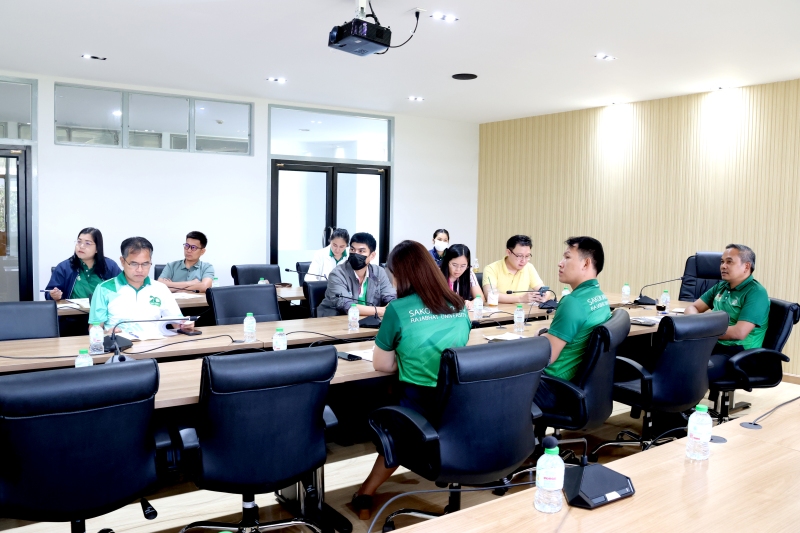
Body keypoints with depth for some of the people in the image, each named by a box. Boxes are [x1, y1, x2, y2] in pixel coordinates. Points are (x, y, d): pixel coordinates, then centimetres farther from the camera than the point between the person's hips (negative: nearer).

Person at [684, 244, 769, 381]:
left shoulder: (756, 293, -9)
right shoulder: (721, 287, 14)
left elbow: (739, 332, -20)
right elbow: (691, 308, 17)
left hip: (739, 354, -8)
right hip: (712, 346, 8)